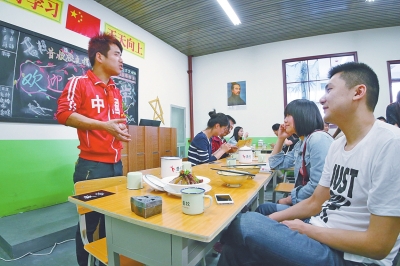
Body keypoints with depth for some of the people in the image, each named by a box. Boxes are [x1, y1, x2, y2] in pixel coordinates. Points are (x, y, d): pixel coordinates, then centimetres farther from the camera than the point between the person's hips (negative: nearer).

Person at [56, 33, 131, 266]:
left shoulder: (116, 91, 16)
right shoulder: (79, 83, -4)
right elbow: (63, 113, -15)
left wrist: (123, 128, 5)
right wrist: (103, 125, -19)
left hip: (116, 165, 7)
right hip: (92, 165, -6)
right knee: (89, 221, 7)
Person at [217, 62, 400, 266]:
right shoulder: (337, 145, 6)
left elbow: (378, 245, -20)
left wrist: (304, 229, -11)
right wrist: (266, 222, 0)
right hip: (319, 236, 7)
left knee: (244, 226, -21)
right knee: (236, 248, -3)